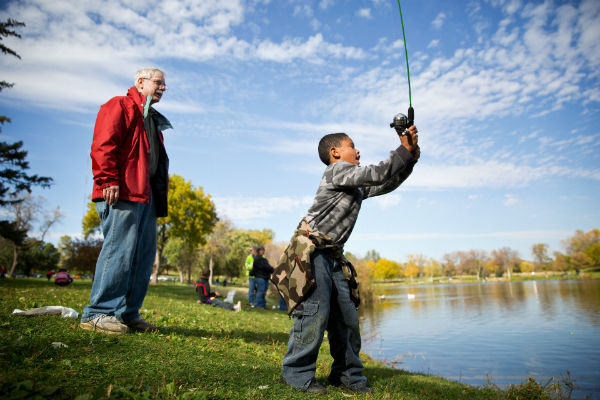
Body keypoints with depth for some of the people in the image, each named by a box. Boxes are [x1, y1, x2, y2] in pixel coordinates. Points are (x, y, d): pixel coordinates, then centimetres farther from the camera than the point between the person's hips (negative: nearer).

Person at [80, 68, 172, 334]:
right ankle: (98, 313, -4)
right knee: (120, 249, -12)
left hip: (146, 194, 9)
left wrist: (159, 195, 17)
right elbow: (103, 145, -10)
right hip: (122, 193, -9)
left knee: (145, 253, 5)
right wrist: (108, 180, -20)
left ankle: (128, 313, 12)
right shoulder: (120, 106, 4)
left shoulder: (152, 120, 29)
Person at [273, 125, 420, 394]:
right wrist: (404, 150, -5)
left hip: (333, 256, 9)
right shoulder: (338, 170, -5)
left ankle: (347, 374, 19)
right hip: (311, 251, -9)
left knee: (347, 316, 7)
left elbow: (386, 185, 23)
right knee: (315, 311, -13)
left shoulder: (356, 187, 22)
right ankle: (296, 373, 1)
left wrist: (410, 159, 13)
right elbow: (376, 174, -14)